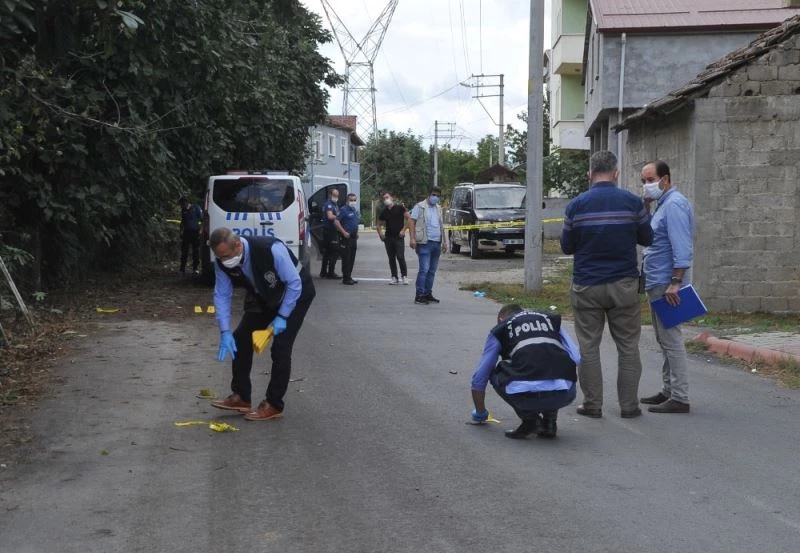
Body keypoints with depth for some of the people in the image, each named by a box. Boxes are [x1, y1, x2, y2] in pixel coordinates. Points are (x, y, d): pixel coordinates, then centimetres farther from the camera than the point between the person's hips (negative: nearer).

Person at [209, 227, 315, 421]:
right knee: (241, 338, 0)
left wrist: (282, 317, -26)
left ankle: (273, 405, -3)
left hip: (296, 292, -6)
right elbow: (222, 295, -11)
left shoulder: (272, 250, -39)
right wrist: (225, 332, -19)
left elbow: (294, 284, -28)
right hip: (263, 296, 6)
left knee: (281, 346, -15)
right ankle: (240, 397, 13)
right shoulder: (223, 263, -21)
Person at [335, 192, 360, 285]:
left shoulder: (355, 211, 15)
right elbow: (336, 221, -17)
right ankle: (346, 278, -4)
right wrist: (344, 232, -20)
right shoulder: (344, 210, -10)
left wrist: (356, 233, 16)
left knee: (352, 258, 10)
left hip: (353, 237, 8)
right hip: (346, 237, -8)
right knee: (346, 258, -6)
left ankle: (349, 277, 17)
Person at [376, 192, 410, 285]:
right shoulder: (384, 212, 12)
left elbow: (408, 218, -5)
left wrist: (403, 230, -11)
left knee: (400, 257, -11)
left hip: (399, 236, -5)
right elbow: (379, 224, 22)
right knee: (391, 258, 6)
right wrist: (380, 233, 4)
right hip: (388, 237, 5)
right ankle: (394, 277, 11)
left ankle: (404, 276, 0)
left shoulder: (400, 208, -2)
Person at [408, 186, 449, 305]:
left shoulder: (438, 208, 19)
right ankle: (419, 296, -8)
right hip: (425, 243, -7)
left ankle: (428, 294, 16)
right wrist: (412, 238, -18)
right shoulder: (420, 206, -2)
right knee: (424, 270, -11)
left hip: (437, 243, 7)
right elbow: (411, 221, -8)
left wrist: (445, 241, 20)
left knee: (432, 271, 9)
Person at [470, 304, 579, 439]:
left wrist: (480, 413, 45)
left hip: (526, 394, -3)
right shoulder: (551, 319, 29)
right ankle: (549, 422, 19)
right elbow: (575, 358, 20)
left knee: (495, 373, 28)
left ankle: (530, 419, 12)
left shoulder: (499, 329, 23)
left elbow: (479, 378, 28)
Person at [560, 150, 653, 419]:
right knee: (628, 346, 9)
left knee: (588, 346, 8)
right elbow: (647, 238, 6)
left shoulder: (576, 205, -4)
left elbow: (566, 246, 4)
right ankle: (629, 405, 12)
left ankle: (592, 404, 10)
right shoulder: (633, 202, -5)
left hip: (586, 286, 0)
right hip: (623, 285, 0)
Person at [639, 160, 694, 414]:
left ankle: (679, 398, -5)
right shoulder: (664, 205, 17)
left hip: (666, 284, -11)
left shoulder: (674, 205, -14)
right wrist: (645, 210, 7)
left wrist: (675, 282, -26)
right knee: (665, 340, 15)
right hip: (657, 283, 11)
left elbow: (681, 248, -22)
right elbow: (650, 238, 19)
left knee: (671, 341, -8)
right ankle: (669, 390, 22)